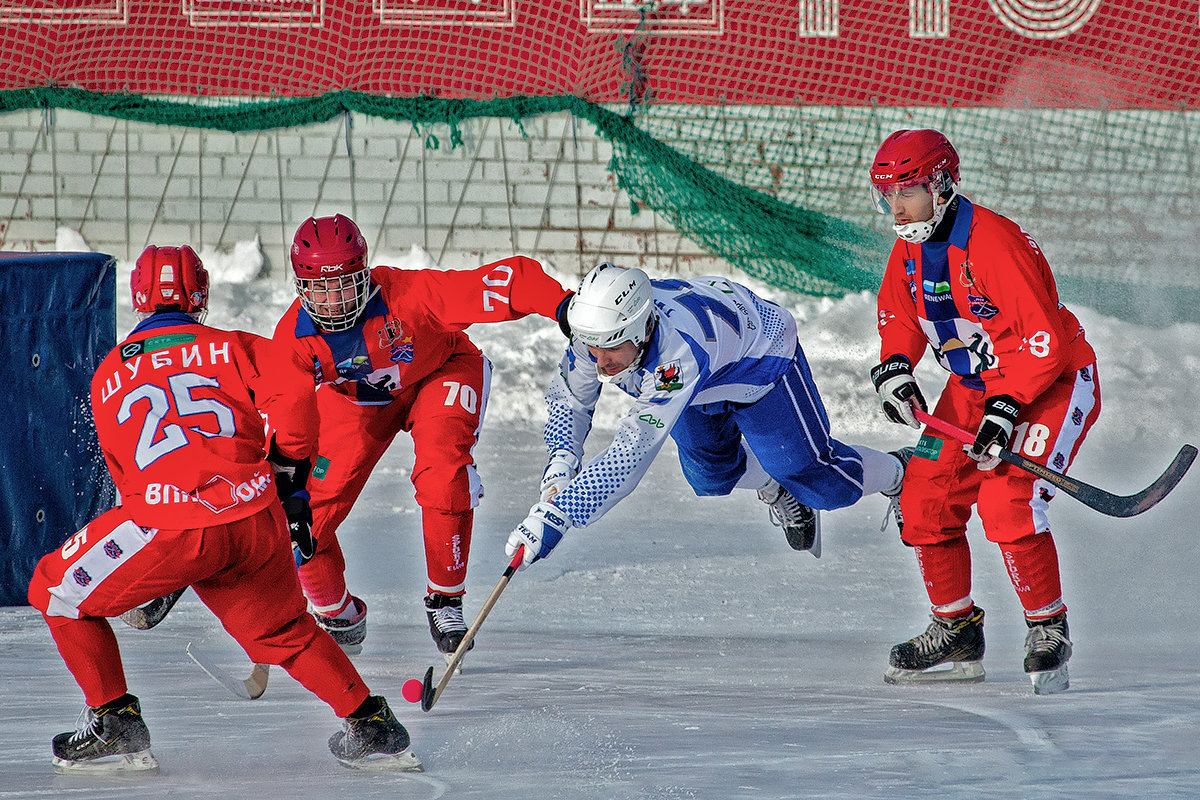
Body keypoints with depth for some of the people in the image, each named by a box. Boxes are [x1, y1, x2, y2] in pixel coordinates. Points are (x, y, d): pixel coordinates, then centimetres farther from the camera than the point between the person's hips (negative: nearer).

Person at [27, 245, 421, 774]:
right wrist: (288, 474, 17)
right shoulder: (235, 348, 19)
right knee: (285, 629, 27)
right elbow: (293, 394, 1)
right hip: (257, 523, 3)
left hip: (172, 526, -3)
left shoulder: (108, 375, 22)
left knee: (58, 592, 16)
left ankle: (115, 725, 11)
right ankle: (371, 726, 23)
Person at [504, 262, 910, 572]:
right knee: (712, 475, 7)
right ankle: (774, 487, 39)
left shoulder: (678, 347, -50)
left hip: (762, 352, -6)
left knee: (820, 482, -2)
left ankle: (897, 475, 27)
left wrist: (554, 517, -57)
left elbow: (632, 452, -53)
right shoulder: (595, 328, -30)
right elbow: (569, 399, -9)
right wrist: (561, 462, -29)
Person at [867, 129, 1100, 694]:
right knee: (925, 500, 1)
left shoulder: (993, 243, -28)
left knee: (1008, 504, -24)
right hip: (975, 385, 8)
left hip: (1053, 382, -8)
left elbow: (1043, 336, -29)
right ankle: (957, 633, 15)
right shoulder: (910, 248, -1)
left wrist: (1006, 408, -34)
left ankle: (1048, 628, -7)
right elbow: (899, 312, 16)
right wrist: (894, 365, -3)